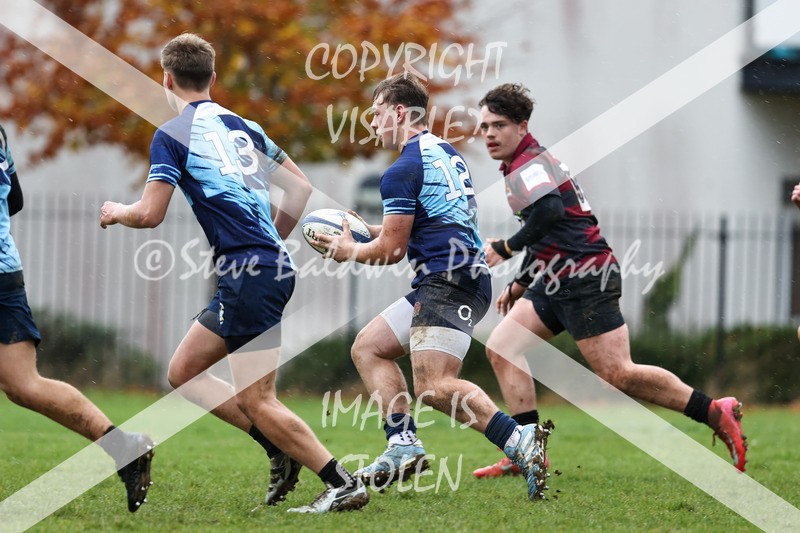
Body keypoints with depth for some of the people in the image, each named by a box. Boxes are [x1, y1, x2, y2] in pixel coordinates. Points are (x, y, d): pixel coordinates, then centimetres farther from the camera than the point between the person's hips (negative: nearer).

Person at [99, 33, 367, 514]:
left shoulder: (172, 135, -5)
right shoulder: (242, 126, 17)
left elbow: (150, 214, -11)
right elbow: (301, 187, 21)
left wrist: (116, 213, 11)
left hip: (249, 274, -8)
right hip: (273, 264, 8)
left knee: (258, 402, -6)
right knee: (183, 372, 15)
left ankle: (344, 485, -9)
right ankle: (282, 450, 11)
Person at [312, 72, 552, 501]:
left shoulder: (402, 171, -9)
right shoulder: (446, 153, 20)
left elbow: (391, 250, -8)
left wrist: (349, 251, 11)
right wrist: (371, 231, 31)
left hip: (448, 281, -10)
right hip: (453, 278, 10)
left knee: (434, 387, -20)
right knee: (367, 348, 14)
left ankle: (521, 442, -28)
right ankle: (404, 446, 3)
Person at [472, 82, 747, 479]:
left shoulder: (527, 166, -12)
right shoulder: (531, 163, 21)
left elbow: (549, 211, -32)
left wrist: (506, 248, -21)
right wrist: (519, 283, 31)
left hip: (585, 278, -11)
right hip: (557, 281, 11)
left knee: (617, 375, -14)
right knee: (501, 348, 3)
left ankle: (716, 413, -6)